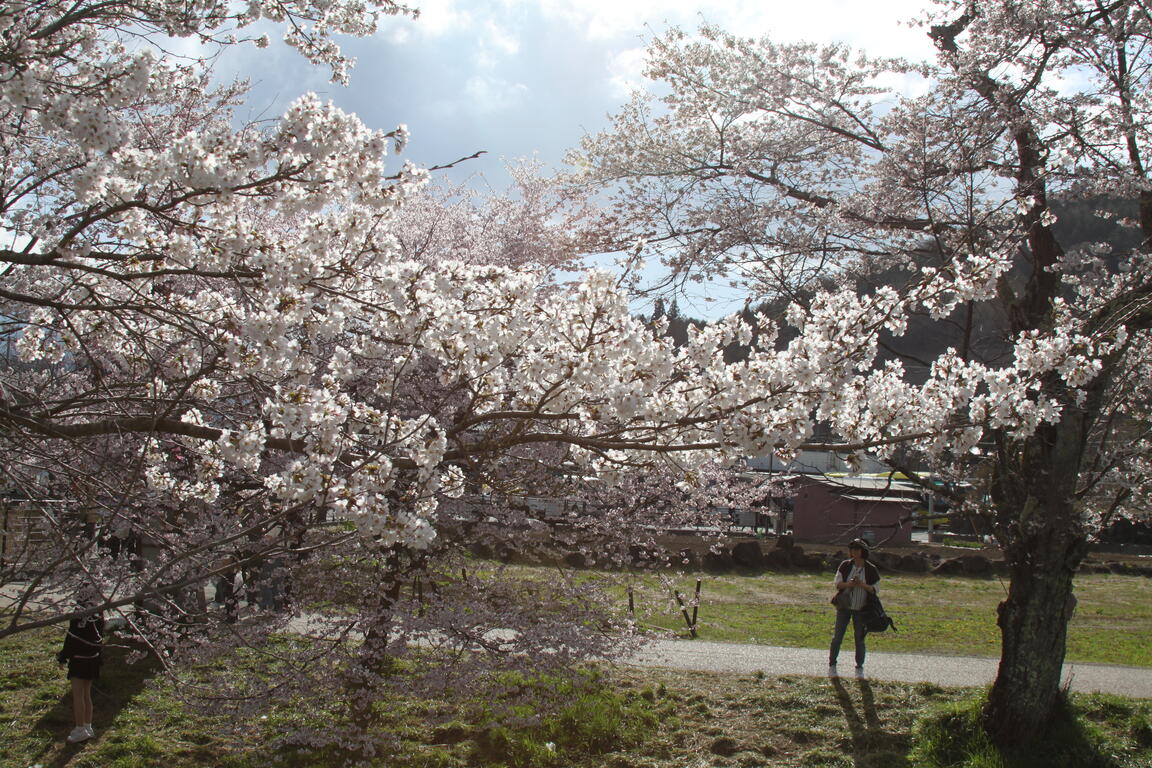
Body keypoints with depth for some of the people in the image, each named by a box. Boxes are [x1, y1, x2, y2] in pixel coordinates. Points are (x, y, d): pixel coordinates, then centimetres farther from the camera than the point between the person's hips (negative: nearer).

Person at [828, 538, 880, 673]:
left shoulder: (871, 569, -4)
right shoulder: (845, 566, -1)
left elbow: (874, 589, -3)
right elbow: (837, 583, 0)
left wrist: (862, 585, -21)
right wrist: (849, 584, -20)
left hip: (860, 609, -1)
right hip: (844, 606, 1)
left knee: (859, 637, 5)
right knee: (837, 635, 2)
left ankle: (859, 665, 20)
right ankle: (832, 663, 13)